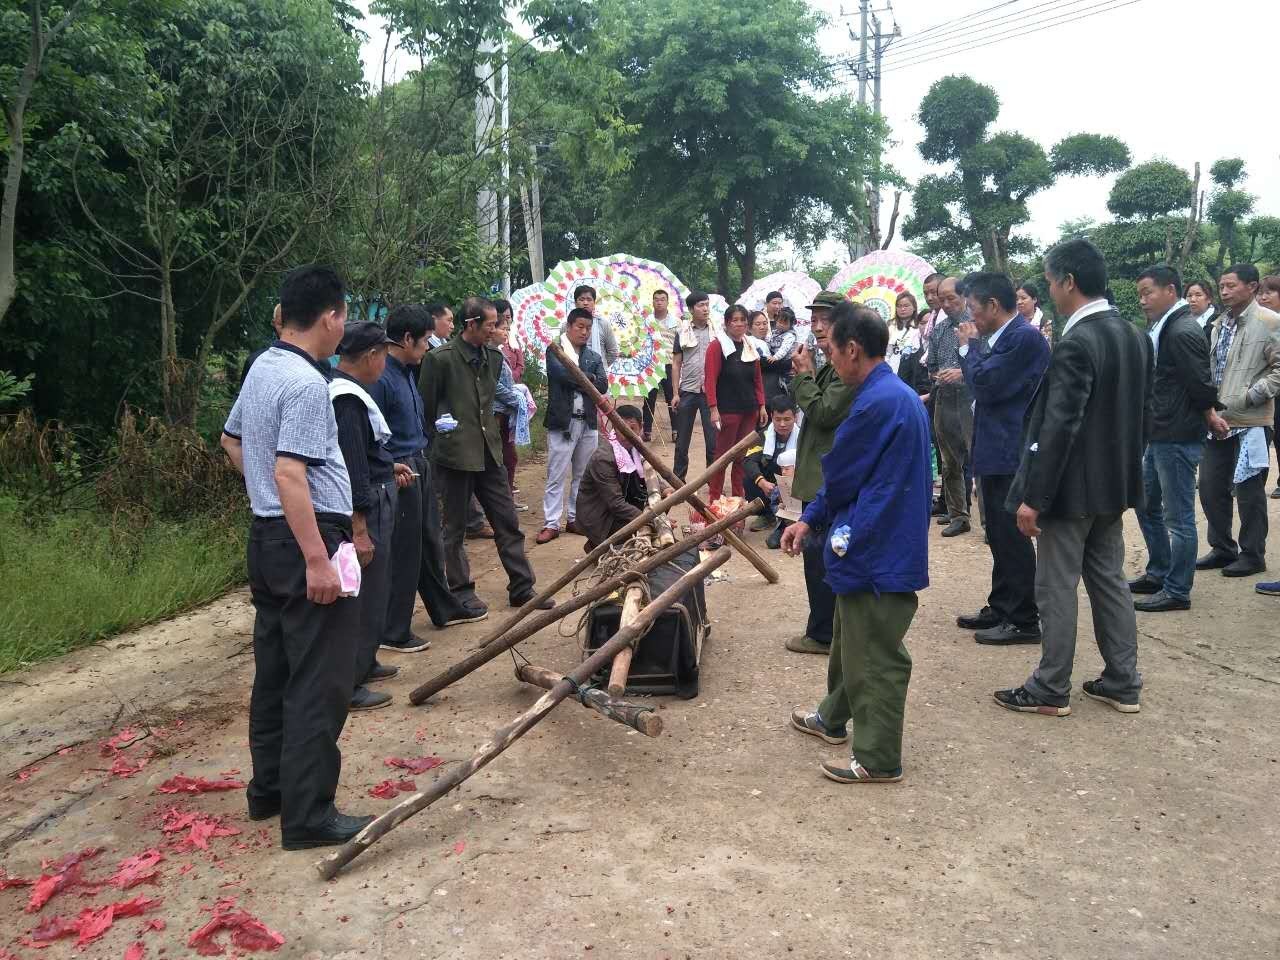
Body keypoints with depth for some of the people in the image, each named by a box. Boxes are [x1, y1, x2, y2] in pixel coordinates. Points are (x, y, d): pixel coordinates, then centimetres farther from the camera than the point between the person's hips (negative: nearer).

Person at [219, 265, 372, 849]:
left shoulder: (262, 367, 10)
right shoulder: (307, 384, -19)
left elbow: (231, 440, 23)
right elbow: (289, 474, -26)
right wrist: (317, 560, -25)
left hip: (266, 537, 10)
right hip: (307, 539, -10)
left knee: (275, 669, 18)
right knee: (318, 682, -4)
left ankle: (269, 789, 29)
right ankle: (308, 815, 3)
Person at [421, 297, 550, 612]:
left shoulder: (493, 357, 7)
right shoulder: (440, 358, -11)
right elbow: (426, 408, -4)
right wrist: (439, 441, 0)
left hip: (489, 452, 6)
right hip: (456, 454, -6)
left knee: (508, 522, 8)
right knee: (455, 527, 8)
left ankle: (522, 588, 17)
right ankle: (461, 590, 20)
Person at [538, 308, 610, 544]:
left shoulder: (594, 357, 12)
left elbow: (603, 385, -3)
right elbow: (562, 374, -20)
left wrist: (576, 380, -12)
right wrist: (589, 379, -10)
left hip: (588, 422, 5)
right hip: (562, 421, -5)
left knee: (583, 475, 11)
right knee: (556, 476, -3)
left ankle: (576, 519, 21)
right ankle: (551, 524, 1)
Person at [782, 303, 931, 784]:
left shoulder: (876, 402, -22)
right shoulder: (900, 394, 11)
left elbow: (838, 477, -15)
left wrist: (815, 516, 7)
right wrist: (810, 520, 11)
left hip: (877, 552, -10)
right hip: (889, 542, 10)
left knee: (875, 658, 1)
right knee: (853, 640, 25)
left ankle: (877, 759, 13)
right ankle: (834, 717, 43)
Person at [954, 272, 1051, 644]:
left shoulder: (1025, 337, -17)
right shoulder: (1005, 336, 13)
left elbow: (986, 384, -22)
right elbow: (984, 383, 16)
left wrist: (969, 345, -9)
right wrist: (972, 347, 5)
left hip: (1011, 454, -10)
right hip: (997, 450, 10)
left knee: (1013, 536, -3)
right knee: (1001, 536, 17)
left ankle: (1024, 621, 6)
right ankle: (1001, 609, 28)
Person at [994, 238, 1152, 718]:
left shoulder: (1076, 344, -21)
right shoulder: (1134, 336, 7)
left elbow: (1059, 426, -24)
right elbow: (1143, 411, 13)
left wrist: (1034, 497, -21)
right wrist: (1126, 466, 22)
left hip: (1073, 486, -9)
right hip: (1114, 482, 9)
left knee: (1056, 588, 2)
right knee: (1109, 580, 16)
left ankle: (1051, 690, 13)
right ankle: (1122, 682, 24)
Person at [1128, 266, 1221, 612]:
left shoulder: (1183, 332, -17)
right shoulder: (1164, 328, 12)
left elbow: (1201, 385, -17)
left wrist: (1210, 418, -2)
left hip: (1178, 439, -10)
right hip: (1159, 436, 10)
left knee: (1178, 517, -1)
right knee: (1147, 505, 19)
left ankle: (1177, 591, 8)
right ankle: (1158, 574, 31)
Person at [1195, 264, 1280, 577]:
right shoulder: (1221, 323, 13)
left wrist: (1247, 397, -17)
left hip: (1249, 422, -7)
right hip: (1217, 421, 7)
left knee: (1248, 491, 3)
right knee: (1211, 489, 11)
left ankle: (1252, 555, 16)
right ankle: (1223, 548, 25)